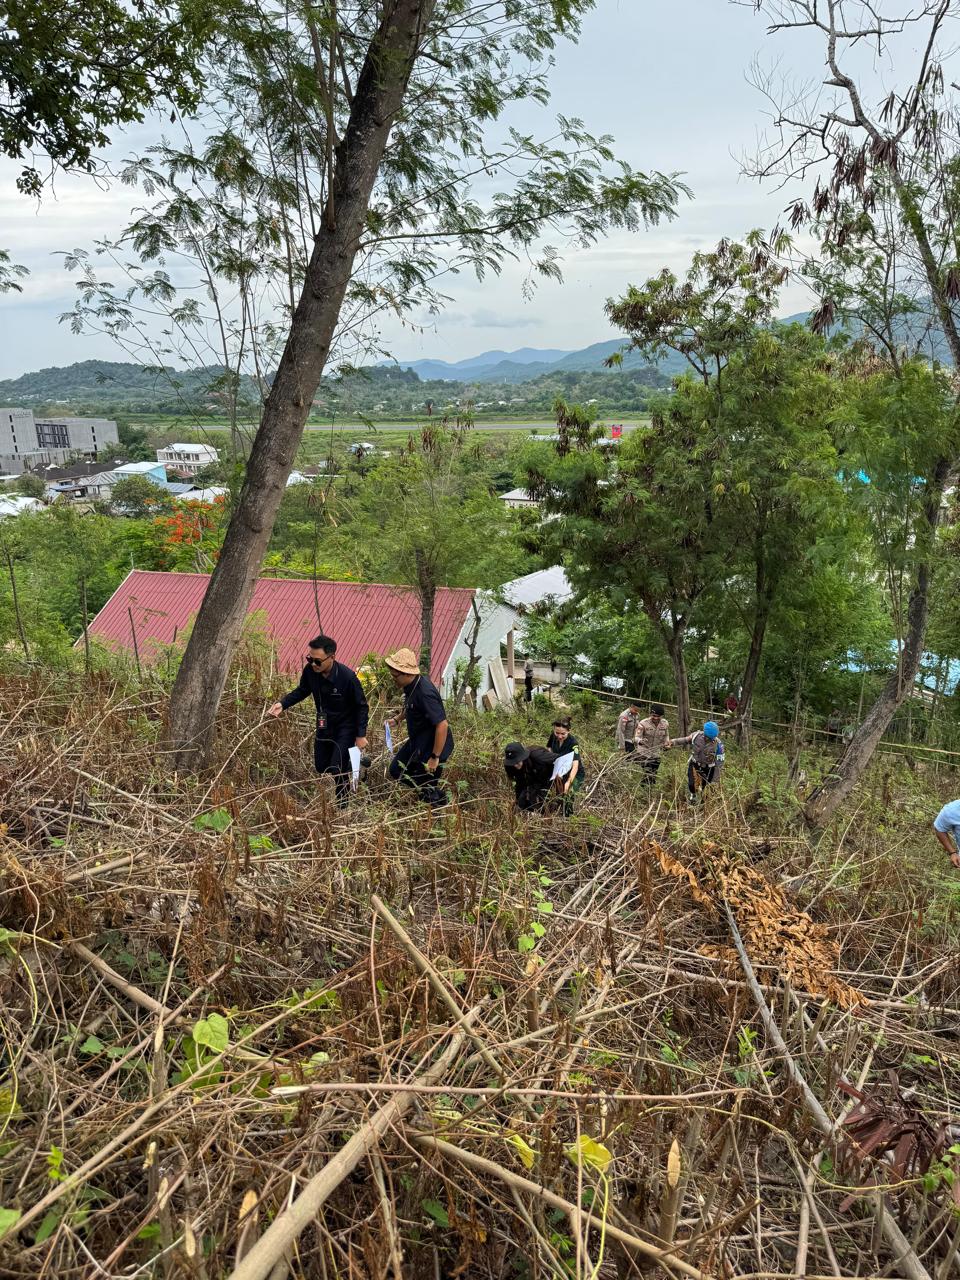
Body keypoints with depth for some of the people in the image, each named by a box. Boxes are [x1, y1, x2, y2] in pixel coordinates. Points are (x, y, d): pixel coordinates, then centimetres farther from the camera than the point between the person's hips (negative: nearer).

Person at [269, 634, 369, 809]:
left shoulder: (347, 677, -31)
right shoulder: (310, 670, -19)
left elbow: (361, 706, -18)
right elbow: (302, 691, 3)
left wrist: (361, 735, -16)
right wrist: (283, 704, -12)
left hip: (345, 727, -6)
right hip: (324, 726, 6)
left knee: (338, 769, -7)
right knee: (321, 767, 17)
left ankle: (342, 807, 16)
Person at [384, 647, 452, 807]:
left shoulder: (425, 693, -31)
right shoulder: (411, 686, -3)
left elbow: (442, 725, -33)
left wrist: (435, 757, -28)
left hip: (433, 746, -10)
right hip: (416, 742, 10)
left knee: (429, 790, 4)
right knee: (396, 771, 19)